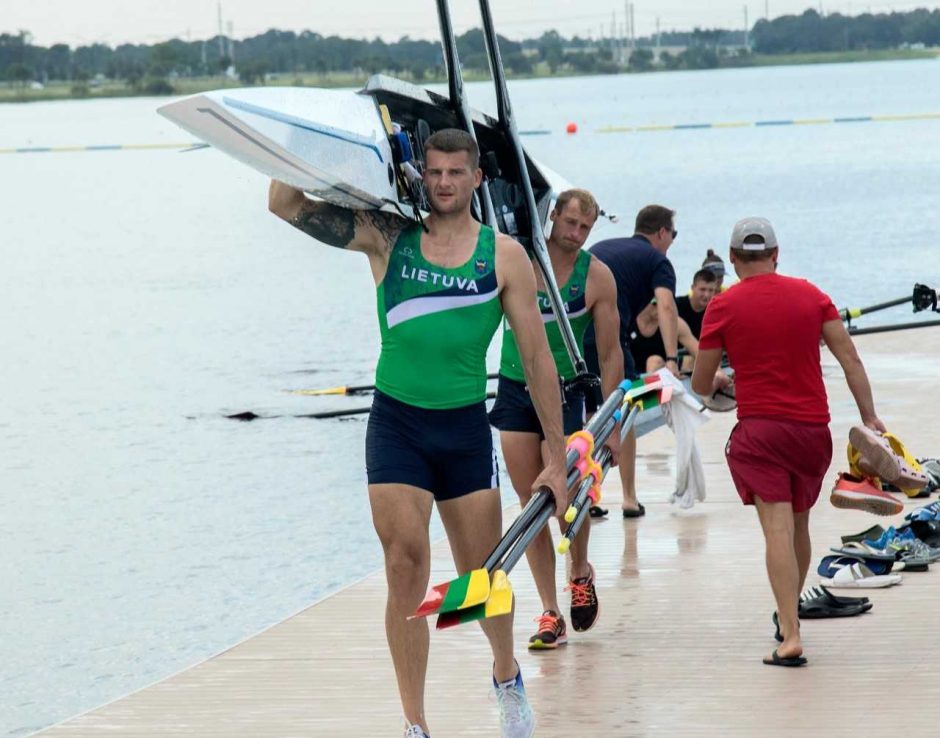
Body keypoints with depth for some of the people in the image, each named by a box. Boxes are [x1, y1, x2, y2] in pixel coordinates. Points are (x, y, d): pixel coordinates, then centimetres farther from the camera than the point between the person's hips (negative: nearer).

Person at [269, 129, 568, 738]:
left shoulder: (504, 255, -1)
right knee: (406, 565, -11)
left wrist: (557, 458, 1)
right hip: (397, 421, 0)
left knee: (483, 575, 10)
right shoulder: (386, 237, 0)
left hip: (466, 427, 0)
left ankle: (507, 678, 40)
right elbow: (285, 203, -6)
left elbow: (537, 358, 2)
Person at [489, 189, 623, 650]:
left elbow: (610, 354, -3)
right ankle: (550, 614, 6)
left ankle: (580, 573, 27)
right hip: (514, 389, 2)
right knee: (531, 504, 1)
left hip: (564, 392, -2)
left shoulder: (596, 277, -7)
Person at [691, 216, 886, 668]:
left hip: (759, 428, -3)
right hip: (813, 427, 3)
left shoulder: (723, 307, -2)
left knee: (778, 530, -11)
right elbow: (849, 357, 3)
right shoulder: (809, 295, 6)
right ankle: (788, 615, 35)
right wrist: (869, 418, 6)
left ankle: (790, 637, -23)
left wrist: (712, 384, 26)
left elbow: (700, 385, 3)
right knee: (799, 525, 20)